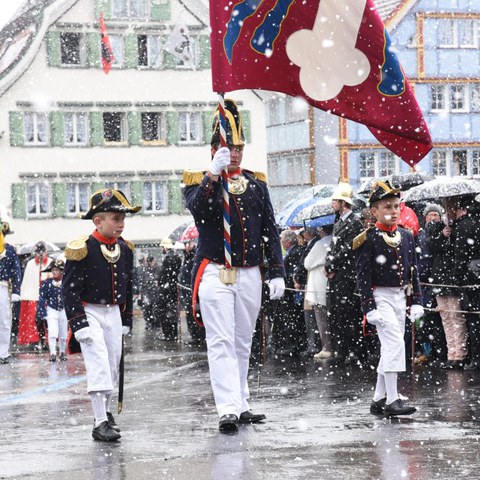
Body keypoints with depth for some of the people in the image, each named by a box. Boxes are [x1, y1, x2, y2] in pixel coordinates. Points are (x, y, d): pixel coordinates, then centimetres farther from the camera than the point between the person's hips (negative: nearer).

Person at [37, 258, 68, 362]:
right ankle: (53, 354, -10)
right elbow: (42, 298, -5)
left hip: (64, 311, 2)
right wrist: (42, 313, -9)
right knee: (52, 333, -15)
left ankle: (62, 353, 30)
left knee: (63, 335, 11)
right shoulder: (47, 283, -7)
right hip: (51, 311, -2)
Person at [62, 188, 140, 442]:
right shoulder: (82, 249, -16)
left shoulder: (124, 249, 4)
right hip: (89, 313, -6)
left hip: (114, 314, 6)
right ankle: (100, 423, -14)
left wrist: (126, 319, 15)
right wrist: (79, 323, -20)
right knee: (99, 365, -14)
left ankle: (105, 409, 31)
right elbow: (69, 289, -15)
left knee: (113, 365, 12)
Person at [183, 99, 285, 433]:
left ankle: (241, 405, 19)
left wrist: (277, 273, 4)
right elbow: (196, 208, -22)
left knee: (243, 343, 11)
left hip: (250, 276, 4)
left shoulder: (257, 183, 11)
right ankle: (228, 409, -17)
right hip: (215, 273, -4)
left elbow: (270, 232, 10)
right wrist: (213, 174, -32)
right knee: (221, 342, -11)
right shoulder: (200, 180, 1)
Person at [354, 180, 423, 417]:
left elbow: (413, 272, 13)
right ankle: (392, 400, -15)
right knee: (395, 343, -16)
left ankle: (379, 399, 18)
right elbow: (363, 274, -11)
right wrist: (369, 307, -16)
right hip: (380, 297, -7)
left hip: (400, 297, 7)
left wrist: (416, 302, 8)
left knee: (390, 348, 10)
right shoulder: (369, 238, -9)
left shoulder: (407, 236, 9)